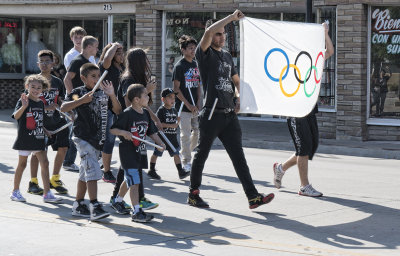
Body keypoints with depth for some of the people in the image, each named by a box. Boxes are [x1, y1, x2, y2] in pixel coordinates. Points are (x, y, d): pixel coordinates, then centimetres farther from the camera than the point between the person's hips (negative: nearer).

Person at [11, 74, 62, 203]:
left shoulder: (41, 103, 10)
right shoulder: (23, 100, -9)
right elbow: (16, 116, -24)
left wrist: (45, 131, 13)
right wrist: (23, 106, -40)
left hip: (38, 139, 5)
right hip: (25, 138, -5)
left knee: (44, 163, -3)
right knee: (22, 164, 5)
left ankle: (47, 194, -4)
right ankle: (15, 191, 21)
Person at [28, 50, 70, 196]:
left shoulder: (57, 82, 11)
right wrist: (46, 108, -18)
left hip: (57, 121, 5)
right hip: (40, 123, -4)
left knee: (63, 148, -1)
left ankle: (54, 180, 15)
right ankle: (33, 182, 8)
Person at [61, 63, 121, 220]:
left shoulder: (103, 93, 11)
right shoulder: (79, 92, -4)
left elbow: (117, 111, 5)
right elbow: (63, 108, -15)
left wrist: (112, 95, -11)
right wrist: (81, 100, -26)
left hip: (98, 139, 6)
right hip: (83, 138, -6)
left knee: (85, 173, 14)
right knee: (93, 170, -16)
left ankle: (78, 206, 23)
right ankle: (94, 207, -19)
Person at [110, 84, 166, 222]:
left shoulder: (145, 113, 8)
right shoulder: (127, 113, -16)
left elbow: (151, 131, 15)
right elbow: (113, 129, -15)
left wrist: (160, 143, 1)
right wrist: (124, 133, -33)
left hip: (138, 151, 9)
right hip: (127, 152, -9)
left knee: (129, 179, 23)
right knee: (134, 182, -13)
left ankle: (118, 200, 42)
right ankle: (137, 211, -13)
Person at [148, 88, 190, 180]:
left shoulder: (174, 110, 11)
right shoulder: (161, 110, -10)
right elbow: (158, 124, -18)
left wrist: (177, 122, 1)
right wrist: (171, 125, -22)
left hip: (172, 137, 6)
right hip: (162, 136, -6)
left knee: (176, 153, 1)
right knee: (156, 153, 6)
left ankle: (181, 171, 1)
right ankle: (152, 171, 17)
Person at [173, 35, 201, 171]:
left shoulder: (196, 64, 12)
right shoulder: (179, 66, -7)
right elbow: (176, 88, -10)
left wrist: (198, 102, 3)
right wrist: (188, 104, -13)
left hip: (195, 107, 6)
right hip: (184, 107, -6)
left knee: (198, 132, 8)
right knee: (186, 135, -4)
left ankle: (185, 153, 28)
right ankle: (186, 161, 4)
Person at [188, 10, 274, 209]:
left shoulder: (227, 56, 19)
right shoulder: (205, 53, -3)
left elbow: (236, 81, 30)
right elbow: (209, 32, -22)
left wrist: (238, 97, 10)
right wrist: (232, 17, -17)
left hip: (229, 115, 6)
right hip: (211, 115, -6)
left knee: (238, 156, 0)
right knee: (202, 155, 6)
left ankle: (253, 196, -6)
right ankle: (193, 194, 19)